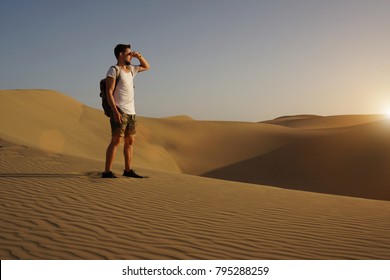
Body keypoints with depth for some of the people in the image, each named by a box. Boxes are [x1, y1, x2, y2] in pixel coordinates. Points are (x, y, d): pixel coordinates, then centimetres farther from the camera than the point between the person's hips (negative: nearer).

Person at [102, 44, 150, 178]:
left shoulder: (130, 69, 18)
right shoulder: (114, 70, -4)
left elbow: (147, 67, 34)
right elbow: (109, 92, -12)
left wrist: (139, 56, 16)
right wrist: (115, 111, -22)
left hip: (131, 112, 8)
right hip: (120, 111, -8)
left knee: (130, 141, 9)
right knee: (116, 140, -11)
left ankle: (128, 170, 16)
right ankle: (107, 172, -10)